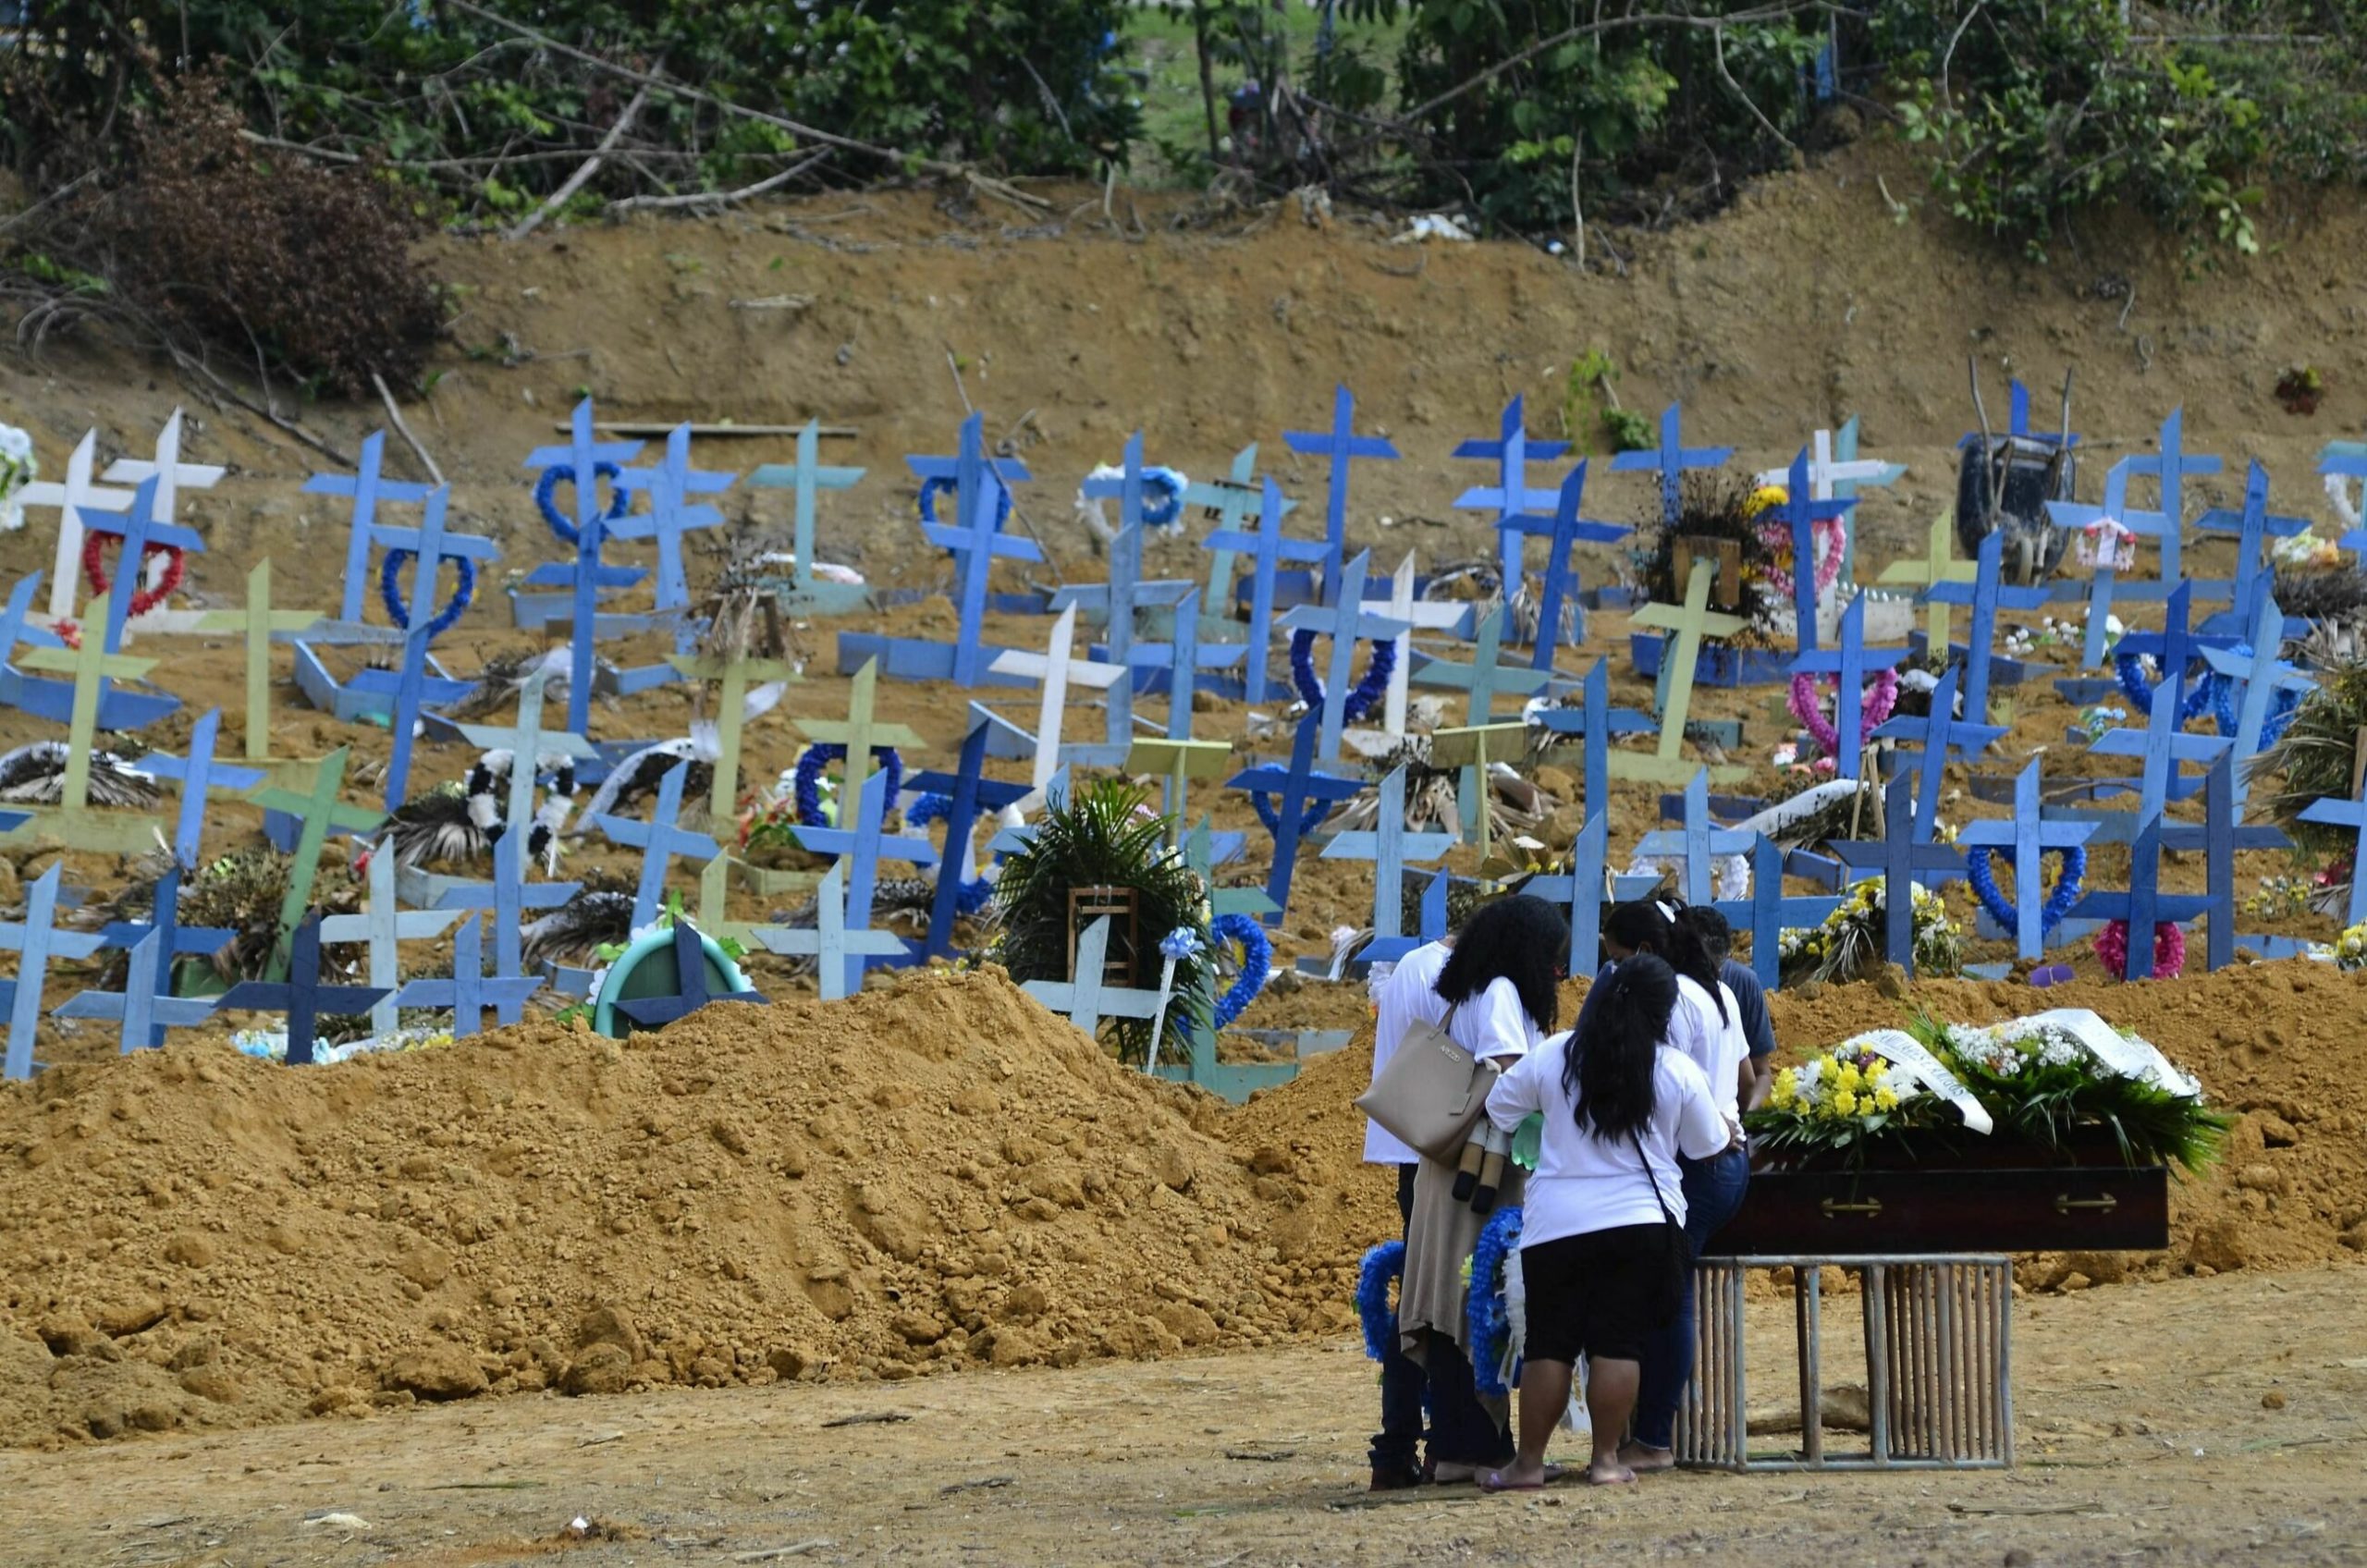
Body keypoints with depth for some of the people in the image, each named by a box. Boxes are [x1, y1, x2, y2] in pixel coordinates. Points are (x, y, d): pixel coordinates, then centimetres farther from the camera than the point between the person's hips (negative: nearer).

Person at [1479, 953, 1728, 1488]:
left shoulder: (1553, 1057, -1)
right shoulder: (1679, 1073, -3)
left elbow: (1499, 1108, 10)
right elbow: (1708, 1144, 8)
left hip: (1556, 1224, 1)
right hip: (1639, 1224, -1)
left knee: (1549, 1344, 4)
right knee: (1618, 1344, 3)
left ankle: (1529, 1461, 4)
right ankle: (1606, 1459, 2)